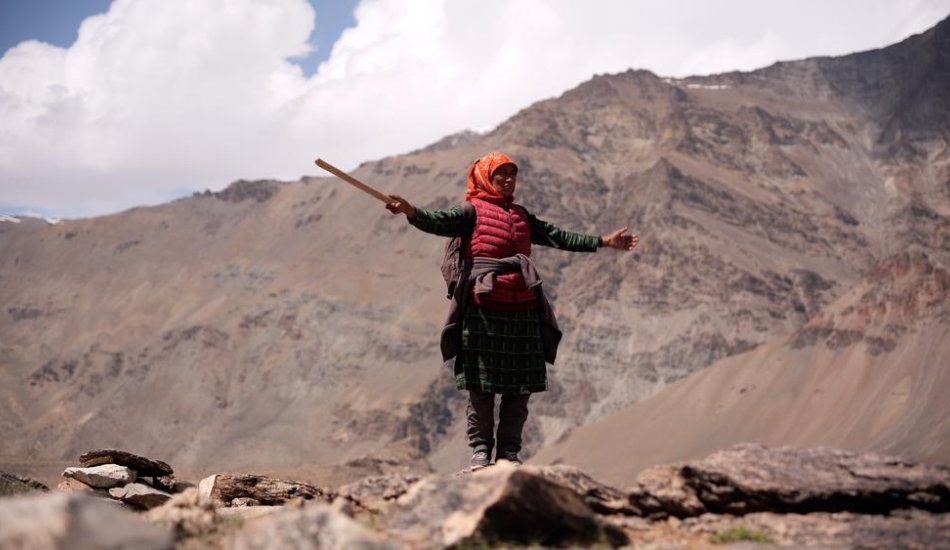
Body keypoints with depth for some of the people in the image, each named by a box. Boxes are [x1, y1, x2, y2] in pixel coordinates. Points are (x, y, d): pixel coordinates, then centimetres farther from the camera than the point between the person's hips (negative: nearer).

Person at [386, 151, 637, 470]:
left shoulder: (522, 216, 20)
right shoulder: (473, 211, 2)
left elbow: (557, 237, 26)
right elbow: (441, 222, -15)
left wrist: (603, 242, 26)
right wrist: (412, 213, -36)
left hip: (522, 310, 6)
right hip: (483, 310, -6)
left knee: (520, 387, 6)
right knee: (481, 386, -3)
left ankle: (509, 452, 13)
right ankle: (480, 450, 5)